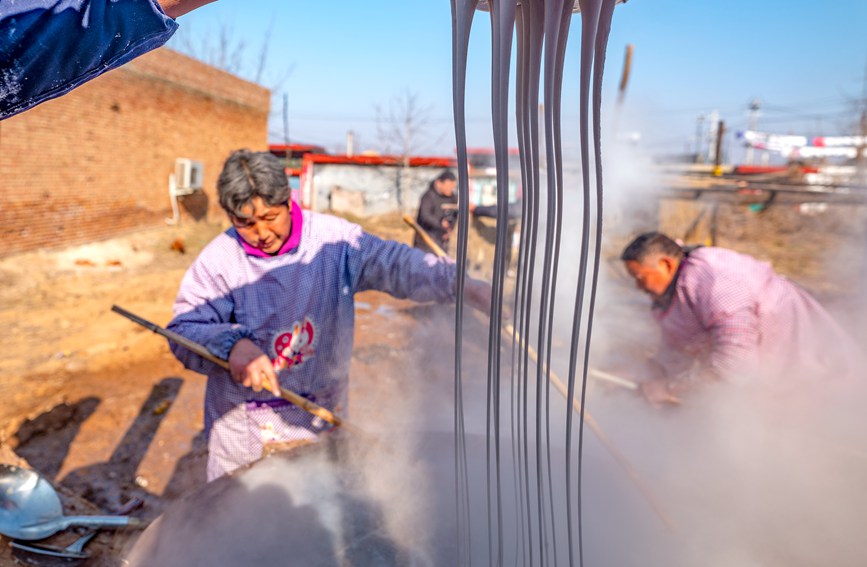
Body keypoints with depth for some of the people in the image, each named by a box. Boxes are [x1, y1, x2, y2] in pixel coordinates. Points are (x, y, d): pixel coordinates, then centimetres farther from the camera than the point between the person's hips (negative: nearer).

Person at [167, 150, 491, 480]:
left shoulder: (332, 239, -9)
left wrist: (458, 282, -31)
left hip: (321, 414, 1)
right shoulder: (218, 261, -10)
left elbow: (392, 263, -17)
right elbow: (184, 329, -11)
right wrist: (231, 345, -32)